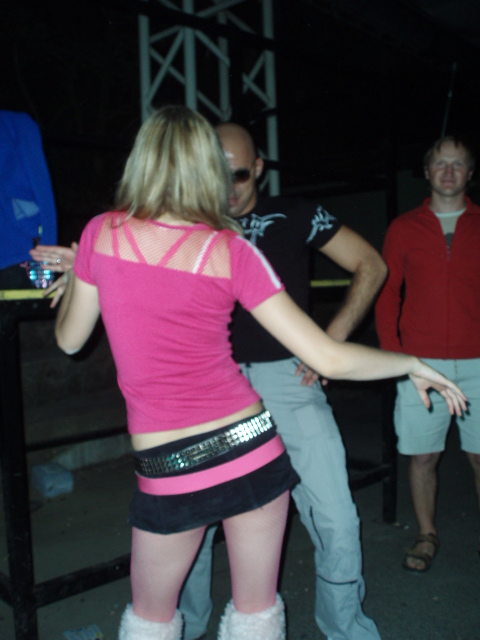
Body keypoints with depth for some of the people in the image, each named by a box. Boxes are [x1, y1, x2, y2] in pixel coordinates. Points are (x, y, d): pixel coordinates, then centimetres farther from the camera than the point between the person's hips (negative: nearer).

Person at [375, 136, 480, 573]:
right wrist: (392, 352, -2)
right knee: (422, 455, 6)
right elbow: (387, 292, 7)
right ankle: (427, 536, 23)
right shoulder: (404, 229, 7)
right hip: (421, 363, 0)